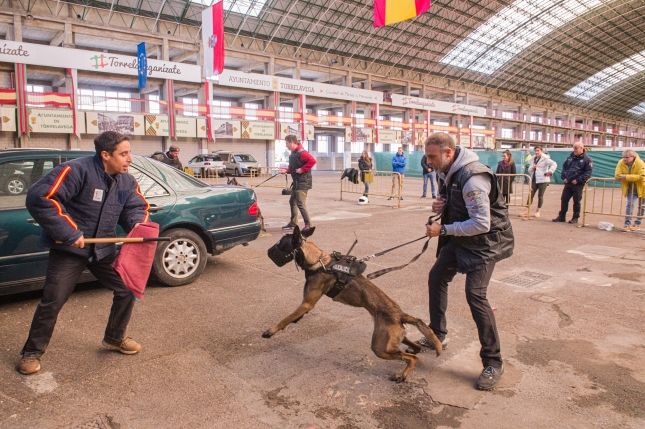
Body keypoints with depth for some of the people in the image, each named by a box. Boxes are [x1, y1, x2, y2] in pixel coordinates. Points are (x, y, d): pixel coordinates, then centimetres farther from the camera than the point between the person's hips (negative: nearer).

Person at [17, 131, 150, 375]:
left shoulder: (126, 181, -1)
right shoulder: (78, 170, -24)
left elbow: (136, 206, 11)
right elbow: (39, 198, -28)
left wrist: (138, 224, -14)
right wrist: (68, 233, -28)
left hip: (103, 249, 6)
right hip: (69, 248, -6)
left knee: (128, 289, 6)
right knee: (52, 301, -3)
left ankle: (114, 338, 28)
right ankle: (32, 352, 20)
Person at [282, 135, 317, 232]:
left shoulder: (301, 152, -18)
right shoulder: (293, 153, 13)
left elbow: (312, 160, -28)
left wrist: (302, 169, -24)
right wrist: (287, 170, 5)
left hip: (303, 182, -10)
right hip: (297, 182, 10)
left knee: (300, 203, -12)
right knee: (292, 201, 17)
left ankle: (308, 225, -4)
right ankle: (293, 222, 29)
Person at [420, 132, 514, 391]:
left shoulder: (472, 178, -28)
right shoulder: (449, 172, 2)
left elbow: (482, 224, -29)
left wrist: (443, 229, -24)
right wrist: (441, 205, -6)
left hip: (485, 241, -10)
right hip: (461, 237, 10)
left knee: (475, 295, -19)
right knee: (436, 277, 14)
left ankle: (493, 363, -4)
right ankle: (438, 335, 33)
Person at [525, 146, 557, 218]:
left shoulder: (545, 159, -5)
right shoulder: (533, 159, 15)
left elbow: (554, 164, -17)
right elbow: (529, 170, 18)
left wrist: (550, 171, -28)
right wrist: (532, 168, -4)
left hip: (542, 180, -5)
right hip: (534, 180, 5)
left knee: (540, 196, 0)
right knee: (531, 195, 1)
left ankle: (538, 211, 11)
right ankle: (527, 210, 5)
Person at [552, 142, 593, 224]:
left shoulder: (587, 159, -5)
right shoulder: (570, 157, 13)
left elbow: (588, 173, -11)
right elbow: (564, 167, 18)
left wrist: (578, 180, -17)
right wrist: (563, 177, 3)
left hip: (578, 185, -5)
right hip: (568, 183, 5)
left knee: (576, 201, 3)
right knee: (564, 200, 6)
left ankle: (575, 218, 12)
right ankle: (561, 216, 14)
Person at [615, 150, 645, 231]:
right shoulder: (621, 163, -14)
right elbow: (617, 176, -20)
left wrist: (627, 177, -33)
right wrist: (633, 177, -25)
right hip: (630, 187, 2)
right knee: (629, 204, -8)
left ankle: (637, 224, 26)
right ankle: (627, 224, -4)